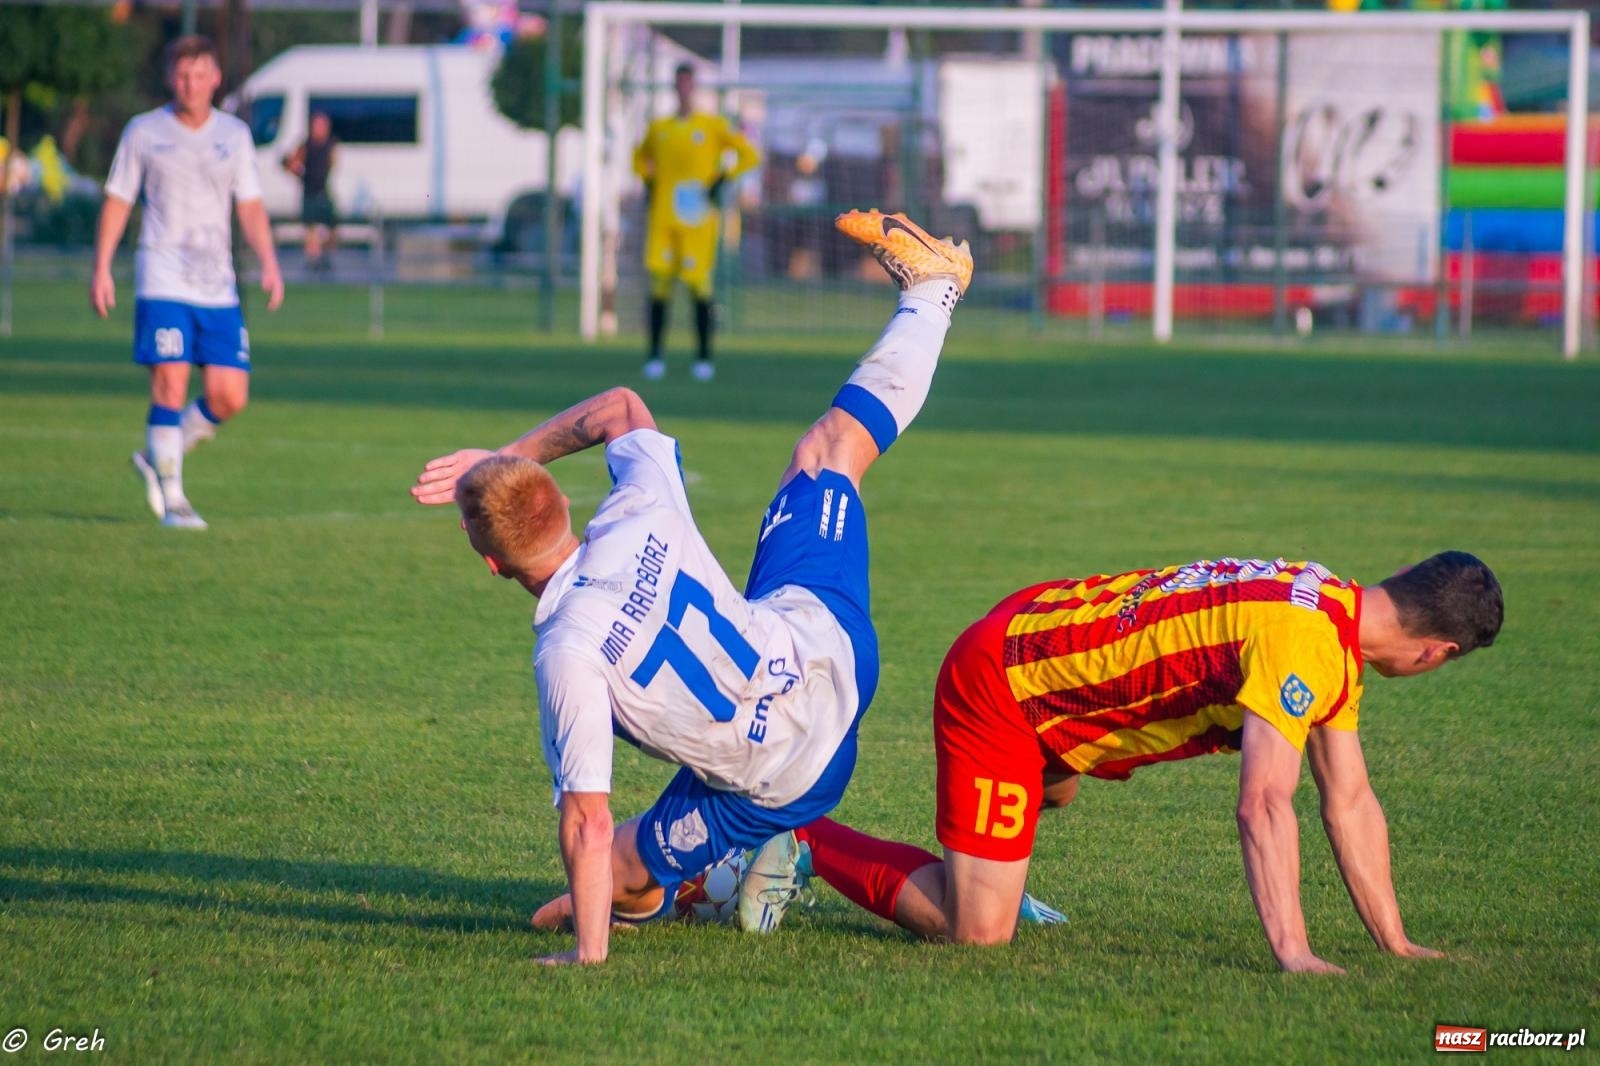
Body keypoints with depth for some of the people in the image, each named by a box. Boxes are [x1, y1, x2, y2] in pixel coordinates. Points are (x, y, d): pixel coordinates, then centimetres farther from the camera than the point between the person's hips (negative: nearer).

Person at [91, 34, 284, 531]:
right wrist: (102, 270, 0)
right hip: (162, 281, -3)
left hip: (218, 287, 3)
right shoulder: (143, 132, 4)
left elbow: (251, 208, 11)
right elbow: (117, 202, 7)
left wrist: (269, 264, -3)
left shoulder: (234, 135, 10)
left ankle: (157, 459, 19)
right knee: (170, 385, -14)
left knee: (229, 396, -4)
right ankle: (171, 499, -6)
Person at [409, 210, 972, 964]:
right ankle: (930, 291, 41)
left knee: (611, 875, 10)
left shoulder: (567, 652, -31)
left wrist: (588, 953, -23)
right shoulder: (642, 519, -17)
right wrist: (503, 460, 6)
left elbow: (589, 823, -31)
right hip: (822, 639, 5)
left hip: (777, 783, -5)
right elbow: (621, 407, 7)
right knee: (824, 450, 28)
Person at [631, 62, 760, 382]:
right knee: (660, 281, -5)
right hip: (662, 218, 3)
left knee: (699, 283, -4)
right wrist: (649, 183, 12)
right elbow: (640, 158, 30)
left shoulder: (713, 126, 2)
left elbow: (749, 155, 1)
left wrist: (721, 181, -7)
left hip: (698, 221, -3)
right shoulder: (659, 128, 12)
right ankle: (655, 354, -2)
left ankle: (704, 356, 3)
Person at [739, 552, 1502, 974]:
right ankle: (809, 845, 3)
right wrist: (1292, 954, -38)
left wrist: (1396, 944, 6)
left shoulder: (1338, 614, 3)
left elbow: (1350, 801, 7)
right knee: (974, 930, -11)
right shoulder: (1305, 644, -27)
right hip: (997, 687, -10)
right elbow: (1264, 804, -35)